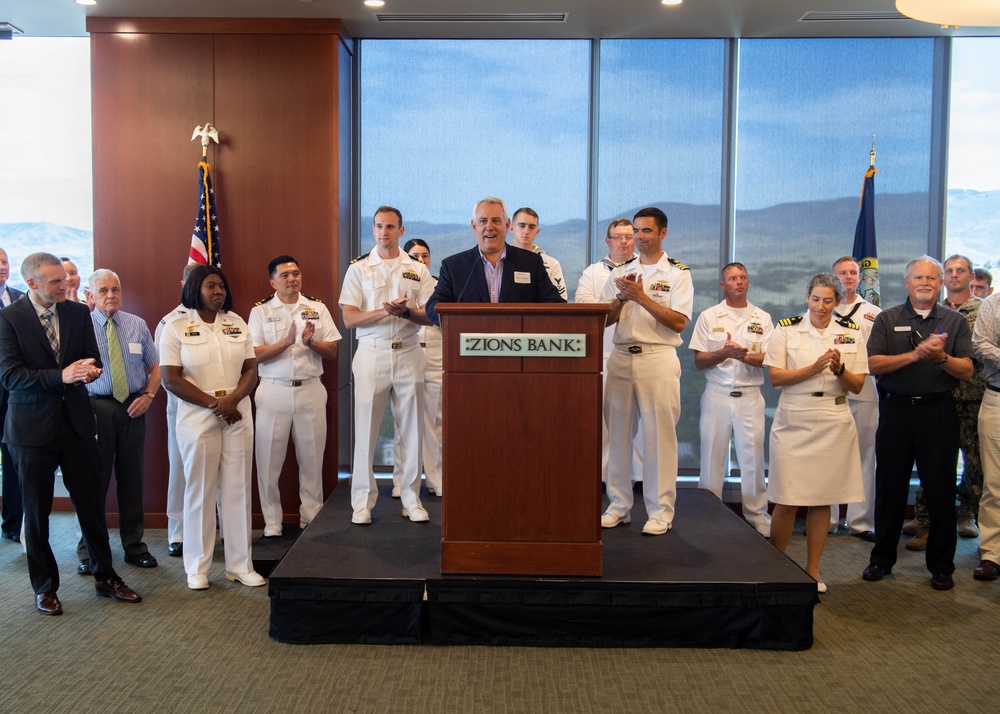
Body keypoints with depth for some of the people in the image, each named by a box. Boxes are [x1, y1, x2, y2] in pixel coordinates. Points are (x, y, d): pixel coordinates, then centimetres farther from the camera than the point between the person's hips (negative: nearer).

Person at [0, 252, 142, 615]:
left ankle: (105, 576, 23)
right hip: (32, 425, -3)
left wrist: (88, 370, -15)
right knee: (36, 512, 8)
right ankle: (45, 587, 23)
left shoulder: (78, 313, 5)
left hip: (76, 421, 3)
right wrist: (60, 376, -27)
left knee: (91, 504, 8)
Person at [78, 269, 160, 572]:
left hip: (133, 407, 3)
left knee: (132, 479, 9)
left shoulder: (137, 325, 7)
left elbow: (155, 366, 12)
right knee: (94, 478, 3)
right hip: (96, 407, -3)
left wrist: (148, 395, -4)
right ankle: (89, 547, 18)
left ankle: (134, 545, 21)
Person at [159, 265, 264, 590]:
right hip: (197, 417, -3)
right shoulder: (175, 328, 0)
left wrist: (232, 399, -12)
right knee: (199, 491, 3)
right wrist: (213, 404, -13)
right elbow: (171, 379, -7)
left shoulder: (237, 324, 11)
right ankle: (197, 568, 15)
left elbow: (251, 370, 7)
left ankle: (240, 565, 14)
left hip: (238, 415, 3)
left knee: (238, 489, 5)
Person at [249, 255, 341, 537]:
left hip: (310, 390, 2)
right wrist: (287, 341, -18)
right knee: (269, 460, 2)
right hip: (274, 391, -1)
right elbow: (254, 355, -7)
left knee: (312, 459, 7)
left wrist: (310, 342, -14)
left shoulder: (317, 308, 8)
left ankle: (312, 518, 20)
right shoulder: (261, 311, 3)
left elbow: (332, 352, 5)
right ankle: (272, 522, 15)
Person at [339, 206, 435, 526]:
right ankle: (362, 501, 9)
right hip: (371, 353, -1)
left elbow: (429, 316, 4)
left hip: (409, 353, 2)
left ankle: (411, 498, 14)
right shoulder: (358, 268, 5)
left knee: (412, 428, 4)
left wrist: (406, 311, -16)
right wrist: (385, 311, -16)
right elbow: (349, 319, -3)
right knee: (365, 428, 0)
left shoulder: (418, 270, 10)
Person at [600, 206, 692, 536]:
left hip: (658, 359, -4)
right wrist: (622, 298, -9)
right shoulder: (620, 272, 15)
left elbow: (678, 322, -8)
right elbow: (604, 319, 9)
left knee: (659, 434, -4)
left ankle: (660, 511, 4)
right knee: (618, 432, 6)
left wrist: (641, 297, -13)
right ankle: (619, 505, 16)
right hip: (620, 357, 4)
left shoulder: (678, 273, 3)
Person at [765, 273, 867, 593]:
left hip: (834, 423, 2)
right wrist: (815, 368, -15)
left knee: (823, 499, 6)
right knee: (787, 501, -3)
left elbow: (857, 386, 7)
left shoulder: (851, 332, 8)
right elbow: (775, 377, -5)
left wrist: (839, 369, -13)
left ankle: (813, 569, 19)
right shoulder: (787, 329, 2)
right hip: (793, 421, -2)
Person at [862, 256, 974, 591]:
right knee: (889, 486, 7)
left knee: (940, 488, 3)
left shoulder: (955, 321, 8)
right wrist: (916, 354, -16)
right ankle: (882, 558, 20)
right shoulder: (887, 319, 6)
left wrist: (941, 357, -18)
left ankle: (941, 565, 16)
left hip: (939, 411, 0)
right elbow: (873, 364, -5)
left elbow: (967, 371, 1)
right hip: (896, 410, 0)